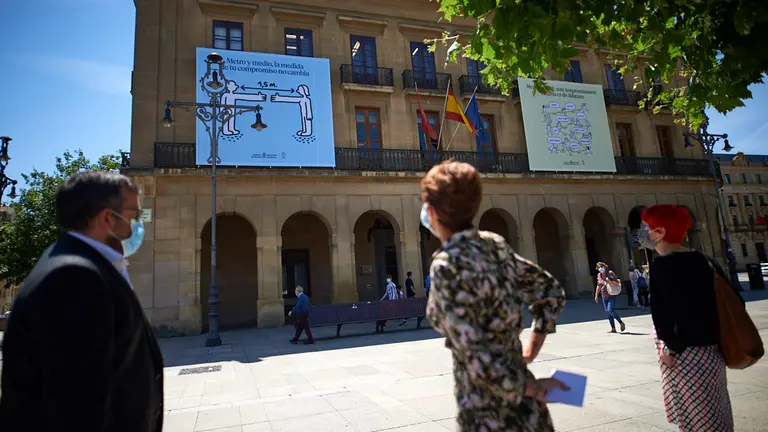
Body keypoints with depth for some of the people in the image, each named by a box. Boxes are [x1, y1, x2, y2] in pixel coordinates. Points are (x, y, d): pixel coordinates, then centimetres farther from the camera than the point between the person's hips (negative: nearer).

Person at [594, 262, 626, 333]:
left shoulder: (610, 273, -9)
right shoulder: (599, 275, 7)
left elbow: (617, 283, -11)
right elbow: (599, 286, 18)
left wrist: (609, 281, -26)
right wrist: (596, 295, 18)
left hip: (612, 295, -6)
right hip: (604, 296, 6)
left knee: (610, 310, -18)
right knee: (608, 312, 5)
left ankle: (621, 323, 3)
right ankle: (613, 329, 13)